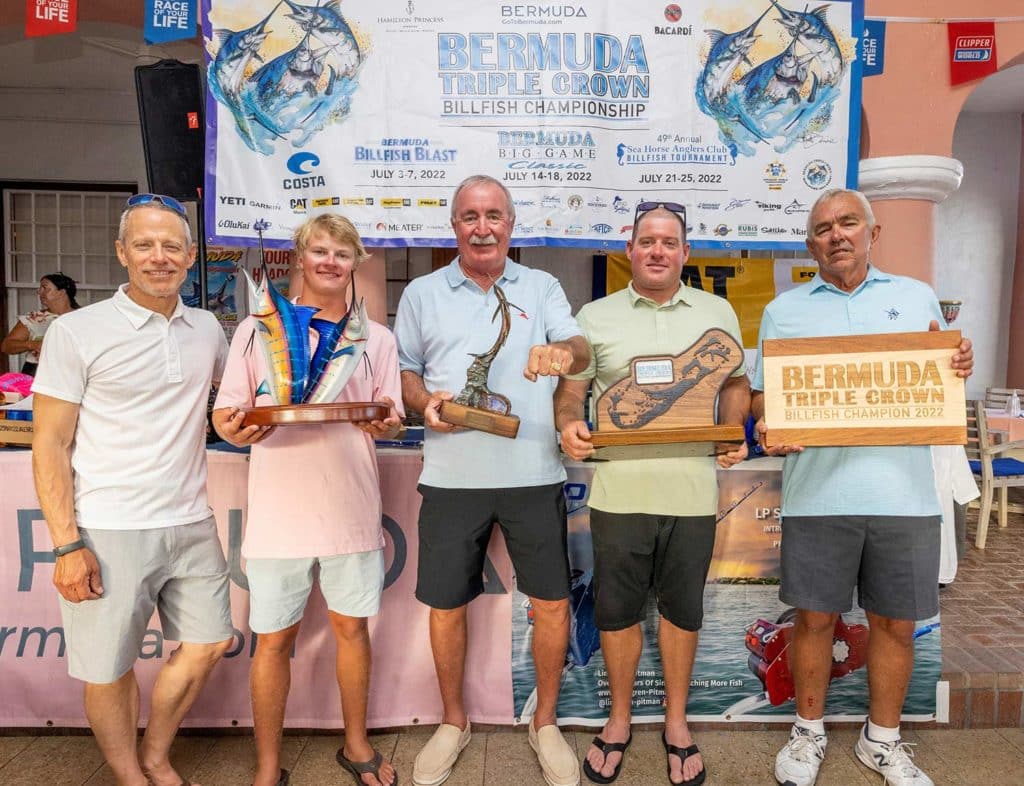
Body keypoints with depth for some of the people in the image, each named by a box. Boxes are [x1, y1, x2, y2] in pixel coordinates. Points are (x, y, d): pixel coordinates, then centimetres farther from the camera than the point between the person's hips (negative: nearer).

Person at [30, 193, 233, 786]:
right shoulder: (77, 332, -7)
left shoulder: (207, 328, 6)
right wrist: (67, 544, -12)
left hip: (191, 524, 5)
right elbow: (49, 446, -7)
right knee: (109, 670, 8)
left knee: (208, 645, 14)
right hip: (110, 532, -4)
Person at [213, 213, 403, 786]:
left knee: (352, 627, 14)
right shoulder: (258, 329, 3)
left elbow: (393, 418, 8)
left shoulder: (378, 339, 8)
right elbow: (224, 414, 2)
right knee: (274, 638, 8)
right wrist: (237, 429, -21)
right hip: (279, 511, -1)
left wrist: (385, 424, -15)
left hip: (352, 508, 2)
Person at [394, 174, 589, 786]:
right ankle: (454, 723, 34)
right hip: (452, 477, 1)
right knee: (445, 604, 9)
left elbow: (579, 349, -4)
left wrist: (567, 353, -28)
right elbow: (404, 370, 12)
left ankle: (546, 722, 31)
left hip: (534, 473, 0)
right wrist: (423, 402, -9)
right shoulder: (422, 294, 10)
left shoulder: (542, 288, 9)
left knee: (553, 601, 5)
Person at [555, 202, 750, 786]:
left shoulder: (717, 312, 9)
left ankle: (676, 722, 35)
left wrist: (733, 432, -3)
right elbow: (570, 391, 7)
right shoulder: (595, 316, 6)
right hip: (618, 490, 0)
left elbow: (736, 382, 15)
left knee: (682, 609, 14)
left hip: (693, 490, 1)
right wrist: (569, 425, -14)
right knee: (617, 610, 11)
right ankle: (619, 719, 33)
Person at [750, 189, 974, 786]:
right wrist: (769, 424, -12)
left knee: (896, 623, 11)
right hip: (818, 492, -1)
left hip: (905, 491, 1)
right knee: (815, 618, 8)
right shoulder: (783, 311, 10)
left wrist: (960, 368, -6)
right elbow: (761, 393, 9)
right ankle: (810, 732, 29)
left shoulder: (918, 297, 13)